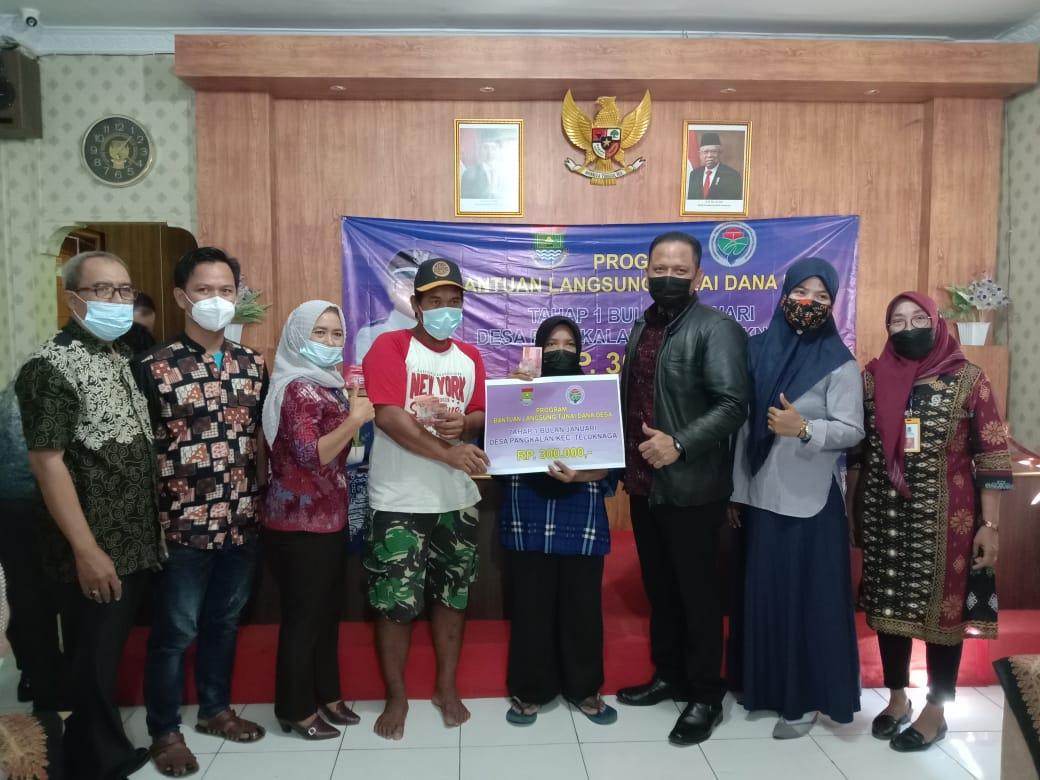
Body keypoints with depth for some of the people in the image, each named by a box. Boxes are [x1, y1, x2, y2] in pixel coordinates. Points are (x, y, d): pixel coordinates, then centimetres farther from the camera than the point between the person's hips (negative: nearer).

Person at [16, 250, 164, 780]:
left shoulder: (124, 358, 11)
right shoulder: (51, 366, -13)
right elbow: (46, 462, -17)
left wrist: (154, 526, 14)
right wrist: (86, 550, -19)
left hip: (137, 541, 7)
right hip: (96, 549, -7)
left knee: (112, 654, 19)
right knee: (91, 662, 6)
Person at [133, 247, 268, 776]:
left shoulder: (252, 364, 5)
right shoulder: (153, 367, -10)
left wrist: (261, 501, 9)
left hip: (242, 523, 5)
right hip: (182, 525, -4)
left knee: (224, 622, 19)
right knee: (174, 631, 9)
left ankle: (216, 709, 37)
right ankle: (165, 731, 27)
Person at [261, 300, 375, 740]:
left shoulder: (327, 385, 12)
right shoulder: (297, 389, -16)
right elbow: (310, 456, -26)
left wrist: (356, 419, 9)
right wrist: (355, 420, -22)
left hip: (327, 518, 9)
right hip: (299, 523, -9)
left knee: (327, 611, 17)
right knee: (302, 616, 3)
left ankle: (325, 695, 30)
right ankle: (296, 710, 18)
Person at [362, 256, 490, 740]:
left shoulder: (470, 357, 10)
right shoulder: (390, 346, -8)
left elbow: (484, 417, 11)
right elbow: (388, 416, -18)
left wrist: (464, 423, -13)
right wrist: (448, 453, -23)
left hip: (457, 501, 5)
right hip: (399, 502, -4)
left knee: (452, 596, 14)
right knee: (395, 604, 4)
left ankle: (446, 688, 31)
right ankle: (396, 697, 22)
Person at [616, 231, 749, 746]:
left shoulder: (717, 329, -11)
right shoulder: (642, 327, 13)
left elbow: (733, 406, -20)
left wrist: (680, 445, -29)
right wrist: (623, 458, 9)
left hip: (692, 489, -7)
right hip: (644, 484, 7)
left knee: (697, 593, 5)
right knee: (659, 588, 18)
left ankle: (706, 696, 21)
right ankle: (668, 676, 35)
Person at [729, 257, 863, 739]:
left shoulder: (839, 363, -7)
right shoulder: (757, 350, 3)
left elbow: (852, 431, -10)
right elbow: (743, 424, 5)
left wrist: (803, 428, -28)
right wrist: (736, 490, 7)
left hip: (811, 501, -4)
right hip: (761, 496, 4)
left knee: (807, 596, 4)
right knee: (762, 590, 13)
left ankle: (806, 697, 20)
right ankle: (764, 683, 30)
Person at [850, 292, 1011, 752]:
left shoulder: (968, 380, -5)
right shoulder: (871, 378, 3)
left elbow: (993, 459, -5)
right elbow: (854, 449, 8)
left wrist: (990, 525, -8)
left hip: (943, 519, -3)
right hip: (884, 518, 3)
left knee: (943, 608, 8)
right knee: (888, 607, 12)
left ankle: (935, 711, 24)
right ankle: (896, 698, 31)